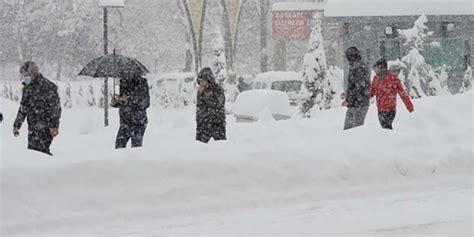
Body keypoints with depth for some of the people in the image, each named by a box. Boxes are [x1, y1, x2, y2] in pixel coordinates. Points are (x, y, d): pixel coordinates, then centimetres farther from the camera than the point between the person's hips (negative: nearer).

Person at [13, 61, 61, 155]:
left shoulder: (47, 86, -11)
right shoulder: (27, 87, 13)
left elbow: (55, 107, -13)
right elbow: (23, 108, 22)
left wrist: (54, 126, -18)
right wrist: (17, 125, 20)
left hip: (45, 126, -8)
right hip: (32, 126, 8)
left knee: (40, 149, -16)